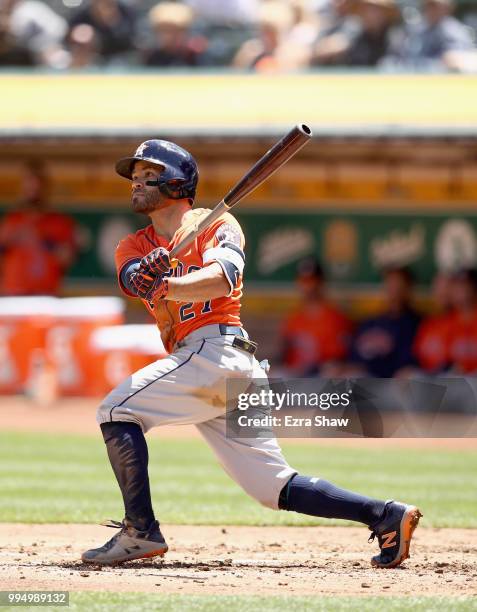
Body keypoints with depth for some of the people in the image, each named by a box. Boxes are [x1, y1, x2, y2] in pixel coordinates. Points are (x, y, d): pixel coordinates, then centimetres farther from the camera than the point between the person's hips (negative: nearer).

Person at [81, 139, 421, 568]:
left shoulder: (217, 225, 4)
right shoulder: (135, 246, 21)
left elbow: (224, 275, -17)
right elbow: (132, 279, -3)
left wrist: (170, 286, -35)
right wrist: (146, 274, -27)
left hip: (216, 348, -7)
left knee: (117, 410, -15)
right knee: (276, 487, 4)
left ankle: (140, 531, -18)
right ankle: (385, 515, 2)